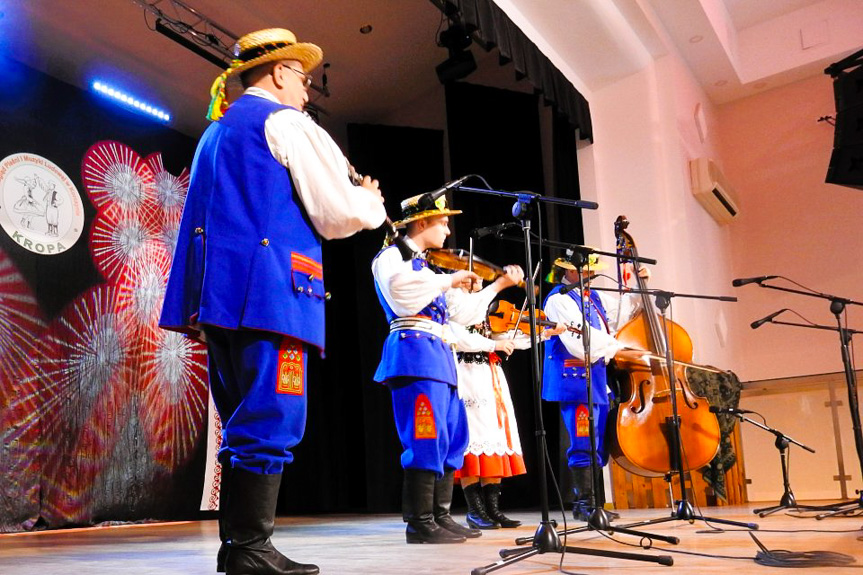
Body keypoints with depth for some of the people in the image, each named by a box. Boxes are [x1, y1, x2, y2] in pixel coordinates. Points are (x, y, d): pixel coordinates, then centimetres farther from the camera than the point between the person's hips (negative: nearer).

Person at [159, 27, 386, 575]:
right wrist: (372, 202, 13)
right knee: (271, 424, -8)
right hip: (268, 289, -9)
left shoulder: (218, 131, 26)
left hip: (219, 291, 9)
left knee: (243, 425, 12)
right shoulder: (285, 122, -2)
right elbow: (337, 217, -7)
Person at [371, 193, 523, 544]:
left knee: (452, 438, 10)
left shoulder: (428, 267, 25)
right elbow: (402, 294, -22)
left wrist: (499, 285, 26)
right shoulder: (392, 256, 1)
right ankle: (419, 524, -6)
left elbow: (462, 312, 26)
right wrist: (448, 280, -14)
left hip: (439, 357, 9)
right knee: (427, 437, -12)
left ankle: (440, 517, 17)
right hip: (415, 353, -9)